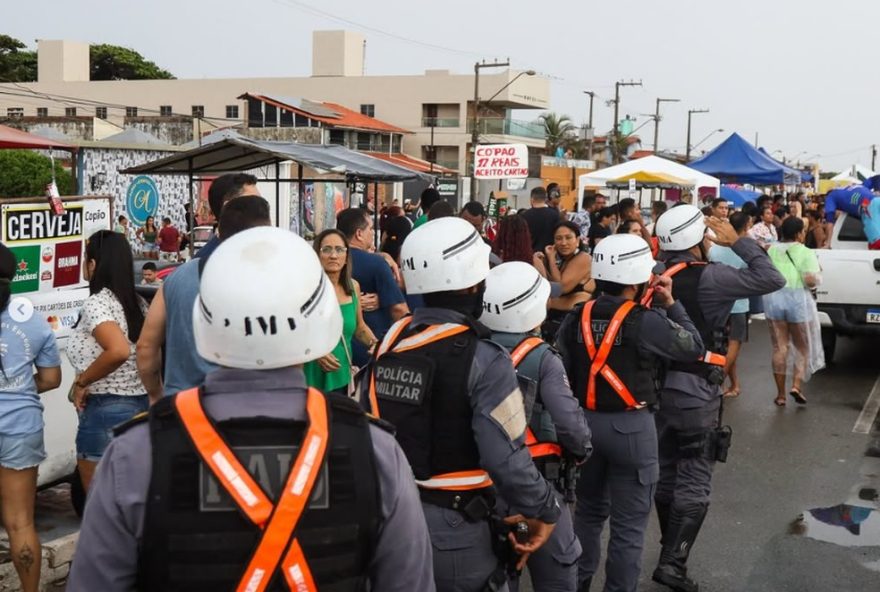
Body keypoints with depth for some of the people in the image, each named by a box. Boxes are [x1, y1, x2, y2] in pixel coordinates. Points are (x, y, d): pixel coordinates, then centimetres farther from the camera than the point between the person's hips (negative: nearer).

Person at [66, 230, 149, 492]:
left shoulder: (96, 303, -15)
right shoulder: (137, 302, 8)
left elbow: (119, 351, -30)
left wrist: (81, 382, -18)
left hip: (106, 411, -8)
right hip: (141, 404, 8)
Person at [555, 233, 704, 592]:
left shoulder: (577, 318, -2)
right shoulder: (646, 322, -17)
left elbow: (562, 371, 1)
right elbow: (694, 348, -4)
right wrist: (672, 304, 4)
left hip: (585, 422, 6)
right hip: (630, 426, -6)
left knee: (589, 511, 23)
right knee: (628, 524, 8)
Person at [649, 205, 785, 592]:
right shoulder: (709, 277, -15)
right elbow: (772, 280, -13)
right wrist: (738, 241, -5)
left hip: (658, 387, 6)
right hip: (696, 392, -6)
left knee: (666, 474, 18)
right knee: (694, 482, 2)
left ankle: (670, 554, 31)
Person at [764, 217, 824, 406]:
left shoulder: (772, 251, 7)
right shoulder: (806, 253, -6)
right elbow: (811, 280, -16)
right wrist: (817, 277, 5)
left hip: (773, 299, 3)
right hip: (798, 299, -3)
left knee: (779, 348, 9)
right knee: (803, 347, 14)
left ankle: (780, 394, 11)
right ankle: (796, 385, -2)